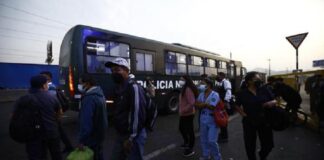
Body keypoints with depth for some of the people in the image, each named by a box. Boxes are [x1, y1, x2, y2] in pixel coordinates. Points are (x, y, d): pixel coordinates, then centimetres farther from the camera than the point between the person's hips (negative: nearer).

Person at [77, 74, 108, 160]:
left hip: (92, 137, -9)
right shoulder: (99, 93, 6)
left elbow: (86, 121, -29)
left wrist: (81, 140, -24)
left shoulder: (89, 98, -26)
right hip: (99, 133, 9)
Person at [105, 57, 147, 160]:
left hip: (133, 136, -9)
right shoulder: (118, 88, 8)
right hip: (121, 135, 9)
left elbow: (138, 114, -24)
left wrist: (131, 138, -20)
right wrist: (121, 134, 17)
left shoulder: (133, 88, -21)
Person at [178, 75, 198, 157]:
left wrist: (183, 110, -25)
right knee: (181, 128, 24)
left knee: (189, 131, 4)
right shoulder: (183, 89, 12)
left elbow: (192, 103, -30)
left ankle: (190, 149, 21)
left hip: (188, 114, -11)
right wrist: (181, 111, 15)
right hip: (183, 114, 11)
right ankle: (186, 142, 47)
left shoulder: (188, 89, -22)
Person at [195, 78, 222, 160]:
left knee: (211, 141, -5)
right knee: (203, 139, 15)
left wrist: (203, 104, -9)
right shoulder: (201, 94, 6)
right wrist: (206, 104, -15)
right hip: (203, 119, 6)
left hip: (212, 120, -6)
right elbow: (197, 104, -1)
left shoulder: (214, 94, -13)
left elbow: (212, 107, -21)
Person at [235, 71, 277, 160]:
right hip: (249, 122, -2)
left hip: (265, 121, 2)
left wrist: (271, 103, -17)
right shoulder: (242, 93, -8)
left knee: (269, 144, 12)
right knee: (250, 145, 9)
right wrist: (243, 114, -8)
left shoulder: (264, 90, -2)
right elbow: (237, 106, 3)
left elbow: (275, 101, 5)